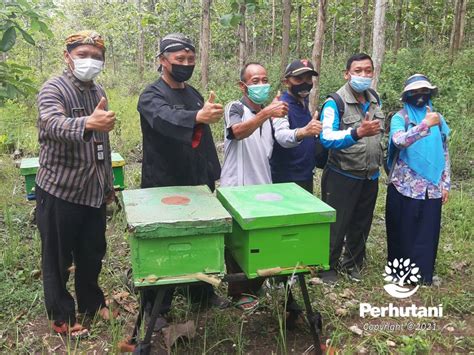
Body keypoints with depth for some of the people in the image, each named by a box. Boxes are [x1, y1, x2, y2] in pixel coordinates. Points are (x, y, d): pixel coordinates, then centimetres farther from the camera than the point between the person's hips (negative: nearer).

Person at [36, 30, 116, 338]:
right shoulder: (53, 89, -12)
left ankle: (91, 302, 36)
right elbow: (53, 125, -34)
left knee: (93, 252, 17)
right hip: (59, 190, -6)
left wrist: (109, 183, 19)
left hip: (93, 191, 6)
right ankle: (63, 317, 24)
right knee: (58, 257, 8)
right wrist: (88, 122, -54)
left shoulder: (99, 92, 10)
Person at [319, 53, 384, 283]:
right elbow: (327, 139, -29)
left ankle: (353, 264, 36)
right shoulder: (335, 103, -16)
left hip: (370, 177, 6)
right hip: (342, 176, -6)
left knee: (361, 224, 17)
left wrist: (380, 162, 20)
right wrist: (357, 133, -42)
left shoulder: (374, 99, 6)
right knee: (336, 225, 4)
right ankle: (328, 267, 23)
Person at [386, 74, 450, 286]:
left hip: (431, 188, 4)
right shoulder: (400, 118, -3)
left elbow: (444, 153, 13)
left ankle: (423, 274, 21)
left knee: (427, 232, 8)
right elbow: (399, 141, -25)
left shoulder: (438, 118, 10)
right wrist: (425, 125, -33)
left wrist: (445, 184, 9)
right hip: (404, 187, -3)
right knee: (403, 232, 5)